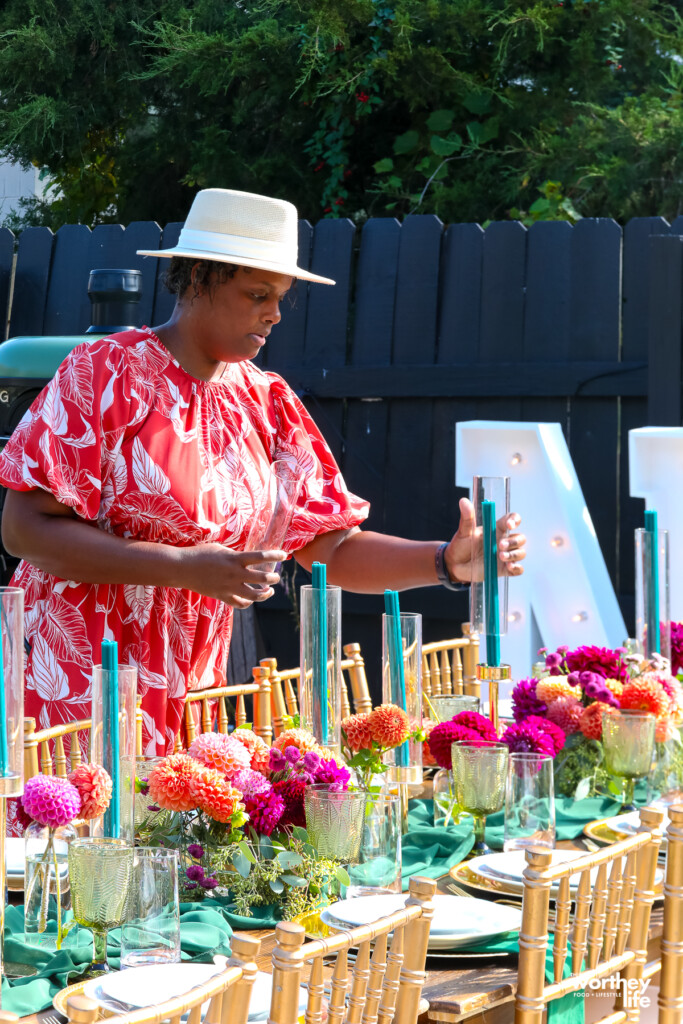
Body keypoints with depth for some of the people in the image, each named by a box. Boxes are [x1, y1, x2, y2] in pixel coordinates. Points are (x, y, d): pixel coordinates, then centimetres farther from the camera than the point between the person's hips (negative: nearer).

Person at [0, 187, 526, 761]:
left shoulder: (266, 403, 8)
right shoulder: (108, 372, -8)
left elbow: (334, 550, 6)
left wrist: (448, 562, -11)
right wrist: (184, 568, -20)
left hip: (190, 694, 5)